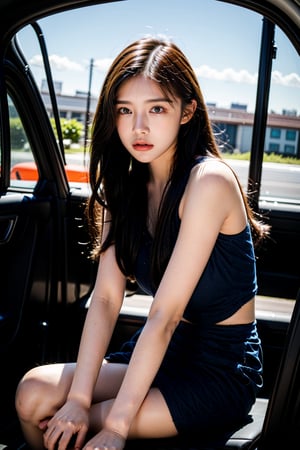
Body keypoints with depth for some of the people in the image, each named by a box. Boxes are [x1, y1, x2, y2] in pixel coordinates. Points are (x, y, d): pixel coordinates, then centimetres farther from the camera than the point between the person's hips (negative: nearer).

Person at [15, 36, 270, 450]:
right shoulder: (127, 185, 1)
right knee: (34, 393, -12)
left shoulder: (208, 181, -22)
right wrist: (79, 397, -18)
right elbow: (106, 296, -8)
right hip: (165, 351, 6)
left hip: (222, 368, -5)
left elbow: (165, 314, -24)